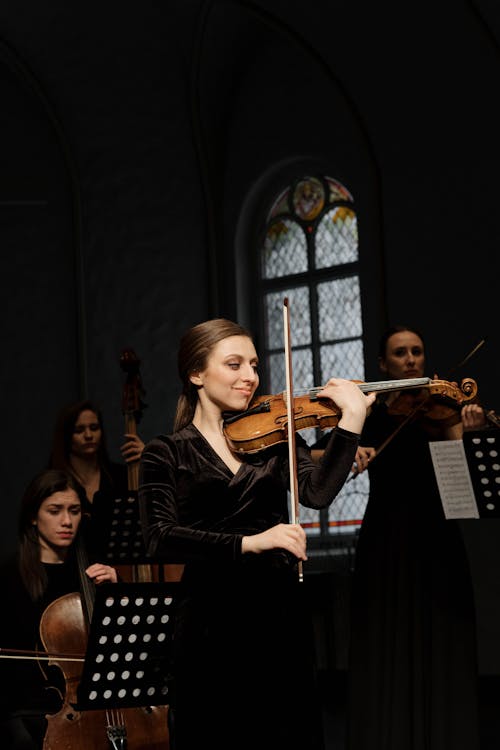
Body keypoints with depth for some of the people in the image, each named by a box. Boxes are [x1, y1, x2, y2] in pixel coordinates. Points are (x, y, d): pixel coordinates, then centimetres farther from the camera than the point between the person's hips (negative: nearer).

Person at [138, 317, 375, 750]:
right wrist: (248, 543, -26)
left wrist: (352, 417, -16)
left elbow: (318, 492, -9)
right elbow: (161, 539, -14)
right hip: (210, 620, -2)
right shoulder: (166, 454, 2)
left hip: (280, 612, 3)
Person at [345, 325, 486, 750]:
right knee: (386, 653, 2)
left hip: (435, 540, -1)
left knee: (439, 650, 0)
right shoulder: (369, 412, 8)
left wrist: (466, 433, -30)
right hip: (384, 540, 1)